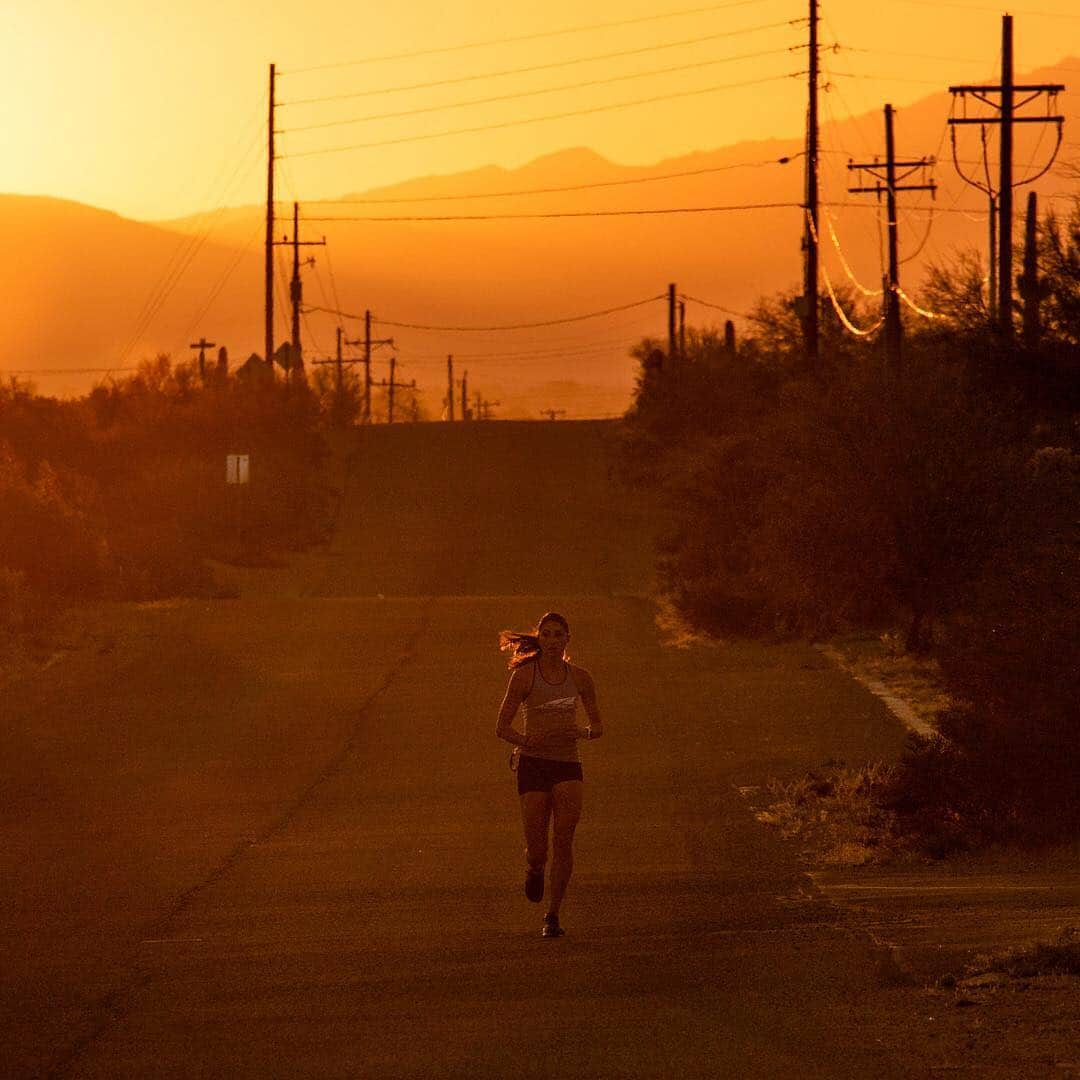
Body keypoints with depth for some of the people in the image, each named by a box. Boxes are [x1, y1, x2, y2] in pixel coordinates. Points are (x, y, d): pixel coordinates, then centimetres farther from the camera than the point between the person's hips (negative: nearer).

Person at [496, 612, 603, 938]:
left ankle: (553, 915, -7)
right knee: (537, 850, -6)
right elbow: (502, 727, 2)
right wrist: (527, 741, -17)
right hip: (533, 763, -2)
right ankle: (535, 868, 33)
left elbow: (597, 728, 17)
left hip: (567, 764, 2)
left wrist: (580, 731, -6)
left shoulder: (579, 677, 8)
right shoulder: (524, 675, 0)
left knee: (564, 838, -18)